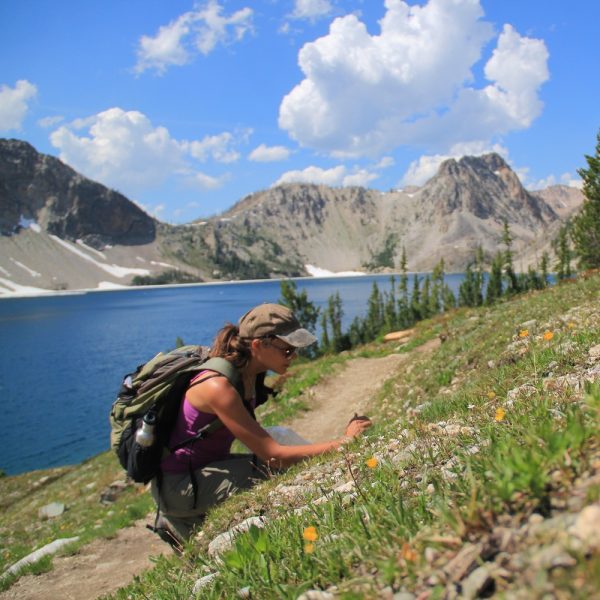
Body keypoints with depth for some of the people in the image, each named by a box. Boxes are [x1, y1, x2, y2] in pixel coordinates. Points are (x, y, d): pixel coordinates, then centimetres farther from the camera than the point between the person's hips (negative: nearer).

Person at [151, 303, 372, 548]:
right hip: (179, 485, -9)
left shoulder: (250, 374, -2)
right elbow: (274, 455, -29)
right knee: (283, 469, -20)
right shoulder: (218, 387, -28)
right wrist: (344, 442, -25)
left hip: (205, 470, 9)